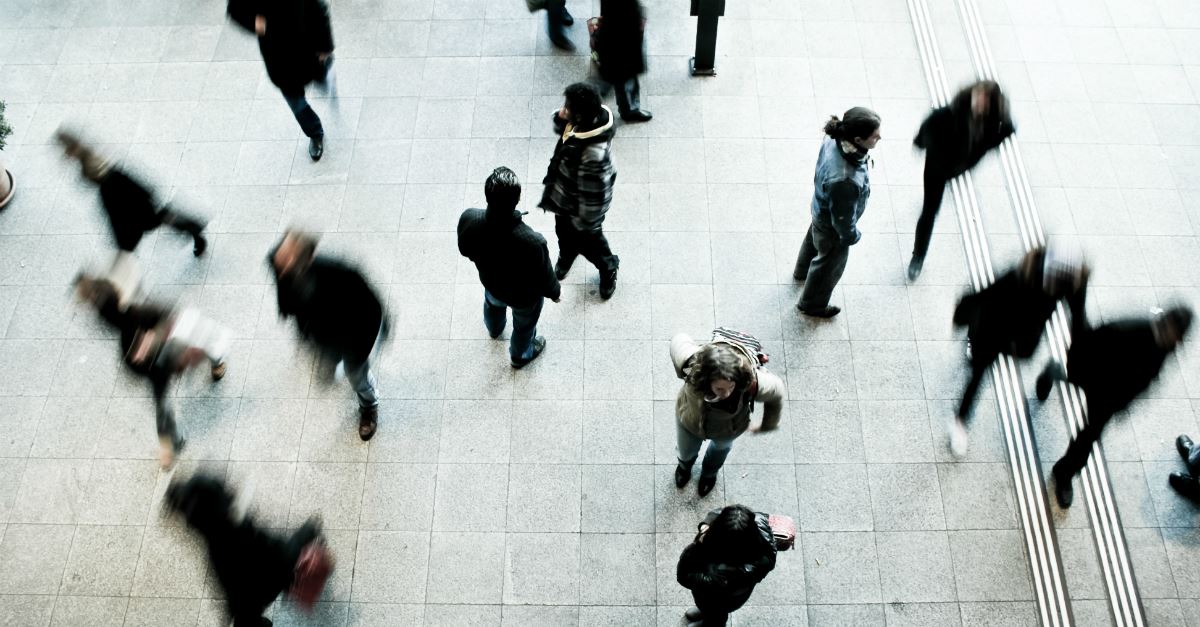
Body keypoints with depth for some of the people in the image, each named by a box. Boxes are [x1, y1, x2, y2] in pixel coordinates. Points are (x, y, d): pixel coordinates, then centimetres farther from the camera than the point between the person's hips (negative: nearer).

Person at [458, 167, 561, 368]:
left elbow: (465, 250, -10)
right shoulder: (532, 242, -45)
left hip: (490, 282, 4)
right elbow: (544, 279, -25)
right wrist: (555, 292, -2)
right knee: (524, 324, 32)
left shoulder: (468, 219, -34)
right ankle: (520, 355, 63)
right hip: (524, 296, -3)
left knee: (493, 304, 40)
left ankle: (494, 329, 74)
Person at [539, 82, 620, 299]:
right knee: (564, 232, 34)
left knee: (588, 241, 23)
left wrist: (586, 222, -17)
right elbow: (561, 129, 3)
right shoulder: (584, 121, -20)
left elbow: (593, 194, -32)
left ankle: (608, 268, 54)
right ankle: (566, 257, 66)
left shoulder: (593, 153, -45)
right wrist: (560, 118, -22)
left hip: (580, 206, -8)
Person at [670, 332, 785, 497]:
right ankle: (685, 464, 72)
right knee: (686, 452, 33)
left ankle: (710, 472, 73)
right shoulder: (692, 364, -45)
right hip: (690, 421, 0)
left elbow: (776, 392, -21)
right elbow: (679, 340, -22)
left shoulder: (752, 383, -46)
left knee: (721, 447, 37)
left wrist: (767, 425, -3)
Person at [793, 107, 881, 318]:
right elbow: (843, 218, -30)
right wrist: (852, 236, -9)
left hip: (821, 208, 7)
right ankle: (812, 304, 51)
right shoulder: (844, 181, -49)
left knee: (814, 238, 37)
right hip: (832, 226, -7)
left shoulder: (834, 139, -26)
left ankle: (802, 271, 70)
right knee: (830, 264, 23)